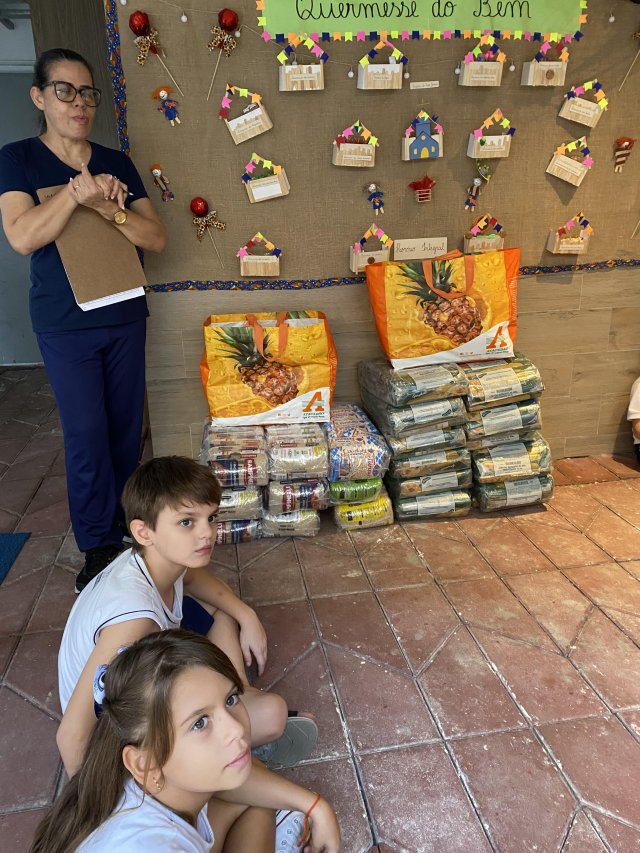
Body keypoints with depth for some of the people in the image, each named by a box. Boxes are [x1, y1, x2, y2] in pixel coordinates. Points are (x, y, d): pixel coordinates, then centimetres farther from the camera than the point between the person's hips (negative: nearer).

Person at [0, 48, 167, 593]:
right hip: (65, 324, -3)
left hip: (125, 316, 3)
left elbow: (156, 238, -2)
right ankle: (99, 544, 15)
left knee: (127, 426, 9)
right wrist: (78, 190, -22)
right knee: (86, 434, -1)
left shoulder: (117, 164, 7)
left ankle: (124, 518, 31)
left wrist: (109, 208, -17)